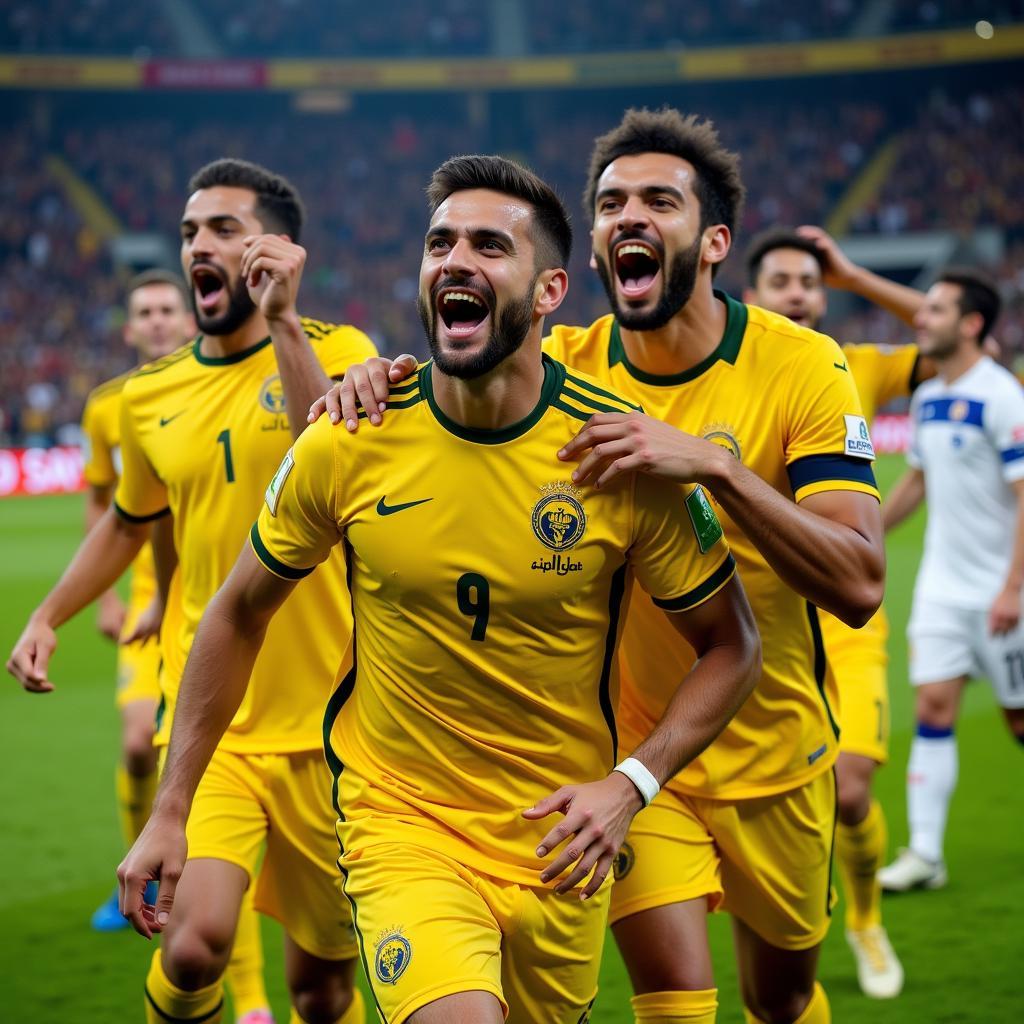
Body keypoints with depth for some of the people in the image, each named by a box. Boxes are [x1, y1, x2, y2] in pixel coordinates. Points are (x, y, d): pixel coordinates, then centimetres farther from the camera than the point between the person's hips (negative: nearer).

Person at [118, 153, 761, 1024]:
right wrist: (170, 811, 6)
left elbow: (730, 644, -1)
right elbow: (239, 616, 6)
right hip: (399, 819, -1)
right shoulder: (347, 446, -10)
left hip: (557, 836, 2)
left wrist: (631, 783, -15)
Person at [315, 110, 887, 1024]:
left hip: (773, 748, 0)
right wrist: (369, 385, -34)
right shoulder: (564, 367, -9)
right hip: (625, 744, 0)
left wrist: (715, 465, -38)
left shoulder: (801, 366, -15)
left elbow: (859, 585, -26)